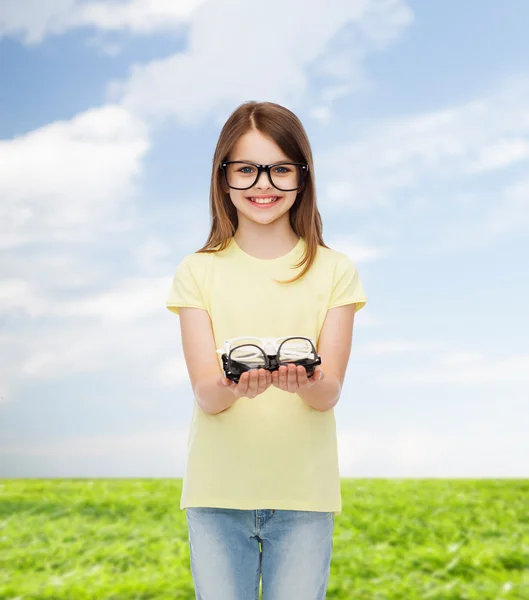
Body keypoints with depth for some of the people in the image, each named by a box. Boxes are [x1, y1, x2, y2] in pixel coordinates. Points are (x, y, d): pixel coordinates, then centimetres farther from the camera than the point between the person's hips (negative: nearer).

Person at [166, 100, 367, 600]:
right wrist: (234, 386, -30)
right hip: (217, 490, 0)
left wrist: (305, 382, -29)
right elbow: (204, 394, -7)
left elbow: (330, 392, -5)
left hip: (304, 490, 0)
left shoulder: (334, 270, 2)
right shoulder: (198, 272, 2)